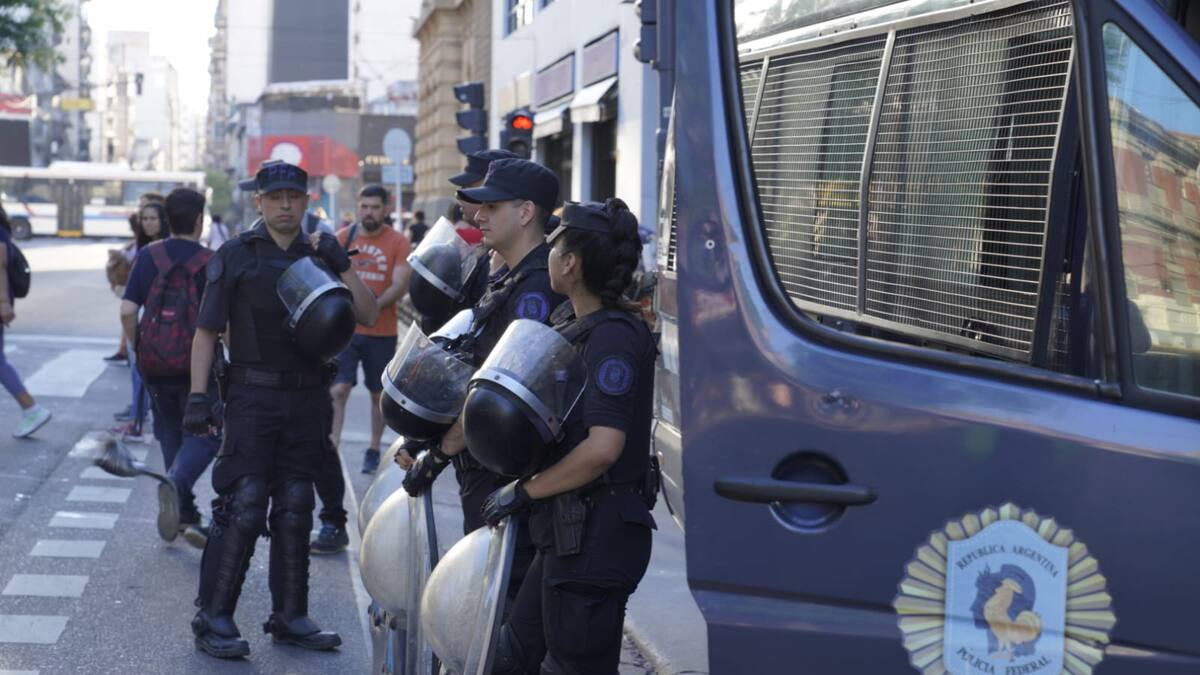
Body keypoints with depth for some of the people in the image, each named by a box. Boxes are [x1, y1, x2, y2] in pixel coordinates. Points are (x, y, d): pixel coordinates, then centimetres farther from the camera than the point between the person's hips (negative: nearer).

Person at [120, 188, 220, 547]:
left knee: (171, 434, 16)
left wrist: (137, 348, 10)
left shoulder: (148, 256, 0)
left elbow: (128, 310, -4)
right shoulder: (210, 262, -8)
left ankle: (185, 515, 19)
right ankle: (177, 483, -24)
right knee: (203, 433, 5)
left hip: (154, 365, 4)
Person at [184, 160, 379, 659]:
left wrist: (342, 266, -7)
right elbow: (206, 331, -2)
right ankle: (213, 619, -2)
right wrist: (197, 396, -11)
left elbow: (369, 316, 5)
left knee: (294, 511, 9)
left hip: (306, 400, 4)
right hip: (252, 397, -4)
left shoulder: (319, 258, 12)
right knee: (243, 508, -10)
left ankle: (289, 617, 17)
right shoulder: (235, 256, 1)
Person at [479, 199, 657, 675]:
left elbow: (603, 448, -27)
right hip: (568, 532, 10)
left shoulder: (614, 336, -19)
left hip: (597, 538, -10)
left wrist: (524, 492, -16)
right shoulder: (580, 327, 11)